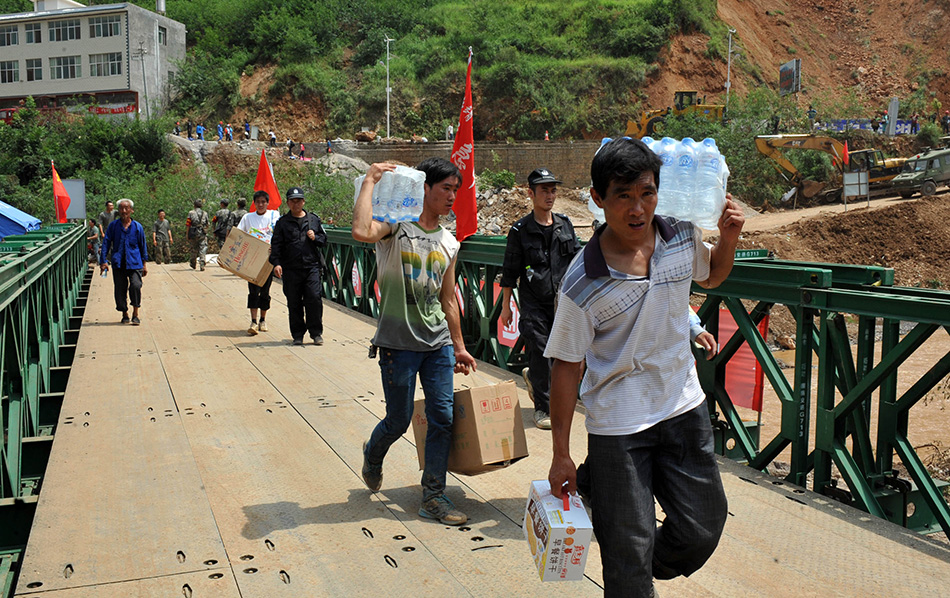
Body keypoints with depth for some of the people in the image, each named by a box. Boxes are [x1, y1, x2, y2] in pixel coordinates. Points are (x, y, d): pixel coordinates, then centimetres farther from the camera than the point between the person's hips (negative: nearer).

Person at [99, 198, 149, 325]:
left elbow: (143, 246, 13)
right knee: (120, 290, 3)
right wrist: (103, 260, -5)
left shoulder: (137, 227, 6)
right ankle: (125, 315, 19)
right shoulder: (113, 225, 6)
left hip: (134, 263, -1)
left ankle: (135, 314, -6)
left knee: (136, 286, -18)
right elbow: (106, 243, 5)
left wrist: (144, 264, 13)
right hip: (118, 263, 1)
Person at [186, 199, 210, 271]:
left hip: (193, 233, -1)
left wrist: (187, 234, 0)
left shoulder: (191, 213, -2)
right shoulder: (205, 213, 7)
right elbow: (207, 225, 10)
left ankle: (193, 264, 27)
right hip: (203, 234, 1)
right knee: (202, 249, -2)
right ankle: (202, 264, -16)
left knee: (194, 249, 14)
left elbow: (188, 224, -6)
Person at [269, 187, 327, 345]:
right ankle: (297, 335, 15)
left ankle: (316, 333, 3)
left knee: (314, 299, -8)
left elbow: (324, 240, 19)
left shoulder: (313, 219, 12)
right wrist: (276, 263, -11)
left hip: (312, 267, 0)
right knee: (294, 303, 4)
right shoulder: (282, 223, 8)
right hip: (291, 269, 0)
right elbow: (276, 245, 3)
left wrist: (315, 238, -3)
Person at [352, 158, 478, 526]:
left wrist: (458, 346, 19)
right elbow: (362, 232, -31)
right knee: (399, 421, 6)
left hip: (439, 343, 5)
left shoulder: (448, 243, 12)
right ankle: (372, 455, 40)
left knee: (443, 418, 1)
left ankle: (433, 498, 14)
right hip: (399, 343, -5)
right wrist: (369, 182, -20)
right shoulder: (396, 226, -7)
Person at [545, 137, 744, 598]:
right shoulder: (582, 284, -20)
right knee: (629, 550, 4)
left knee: (702, 530, 12)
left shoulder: (682, 236, -7)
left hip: (684, 407, 5)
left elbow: (711, 275, 18)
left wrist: (728, 238, -4)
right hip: (617, 423, -4)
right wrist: (561, 455, -7)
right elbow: (565, 367, -12)